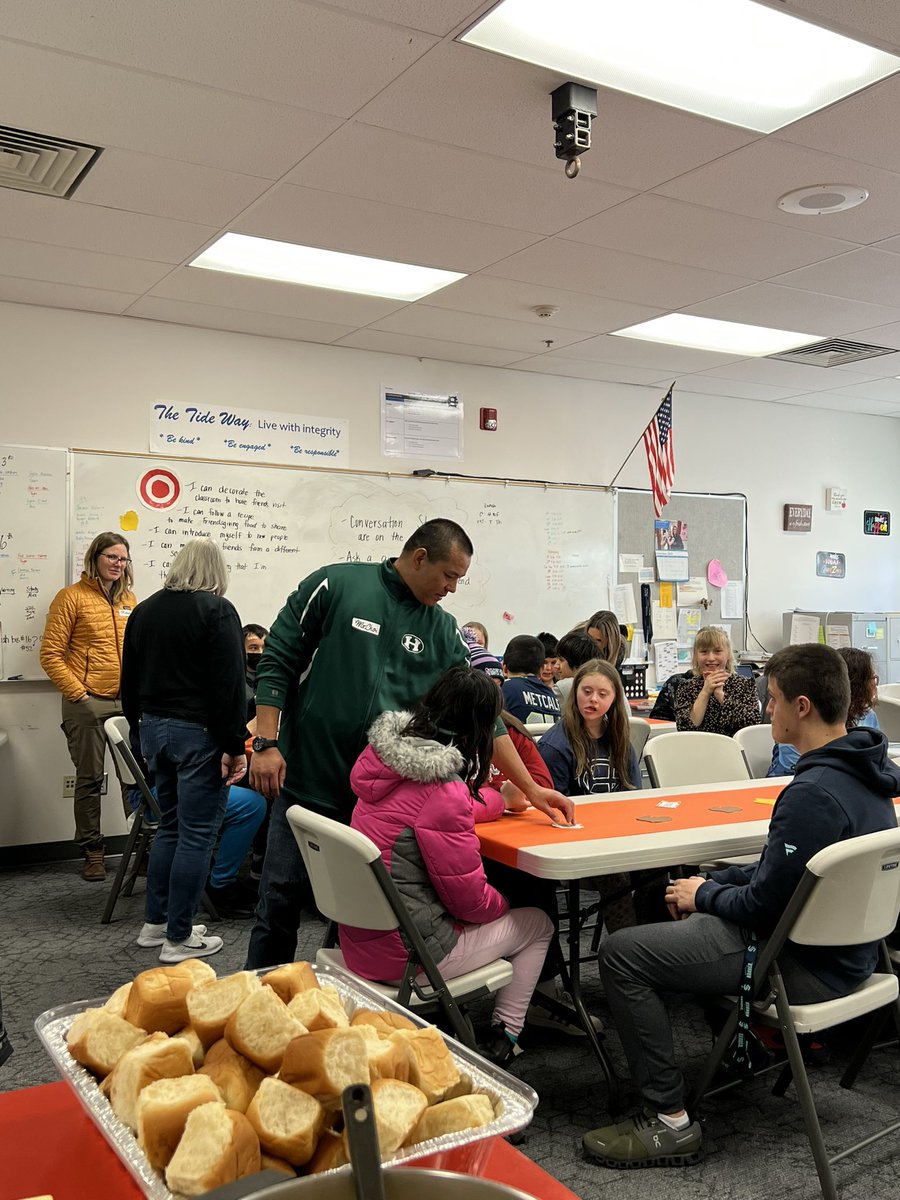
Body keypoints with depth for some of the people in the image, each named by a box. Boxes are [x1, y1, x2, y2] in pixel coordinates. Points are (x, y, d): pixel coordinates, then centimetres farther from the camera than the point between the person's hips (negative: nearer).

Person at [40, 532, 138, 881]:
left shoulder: (129, 600, 12)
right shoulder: (72, 597, -3)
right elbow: (50, 654, -6)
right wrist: (77, 693, -12)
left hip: (128, 702, 4)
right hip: (88, 702, -4)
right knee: (90, 779, 5)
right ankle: (92, 851, 16)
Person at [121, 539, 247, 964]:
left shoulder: (143, 611, 11)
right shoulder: (217, 611, -11)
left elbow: (129, 682, 18)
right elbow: (230, 685, -16)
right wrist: (234, 746, -14)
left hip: (154, 729, 8)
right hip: (198, 733, -7)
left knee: (170, 826, 20)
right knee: (196, 833, 1)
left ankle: (154, 922, 26)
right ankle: (179, 938, 7)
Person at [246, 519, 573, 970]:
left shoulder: (444, 632, 4)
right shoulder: (335, 585, -7)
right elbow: (277, 661, -5)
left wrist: (531, 789, 0)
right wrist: (267, 742, -12)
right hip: (307, 781, -3)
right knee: (281, 902, 7)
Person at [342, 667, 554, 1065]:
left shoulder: (389, 760, -1)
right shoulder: (441, 789, -25)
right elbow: (471, 899, -15)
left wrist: (500, 800, 28)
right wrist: (504, 905, 5)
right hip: (402, 956, -8)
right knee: (538, 923, 13)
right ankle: (501, 1040, 19)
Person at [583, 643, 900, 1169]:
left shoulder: (813, 794, -29)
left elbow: (764, 906, -23)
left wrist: (703, 896, -4)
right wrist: (712, 885, 7)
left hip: (806, 965, -10)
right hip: (847, 948, 10)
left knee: (620, 953, -10)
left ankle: (671, 1122, -4)